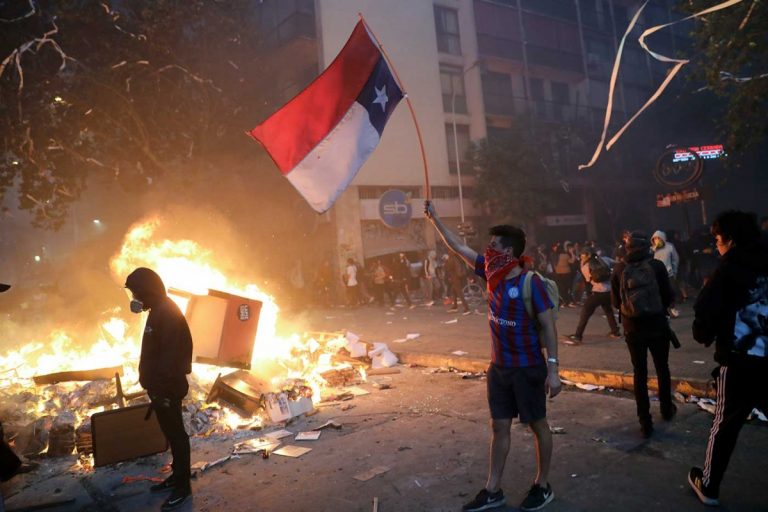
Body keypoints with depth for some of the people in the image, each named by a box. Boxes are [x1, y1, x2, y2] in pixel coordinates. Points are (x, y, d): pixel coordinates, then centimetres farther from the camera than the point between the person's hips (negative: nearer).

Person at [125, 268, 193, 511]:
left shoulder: (168, 314, -22)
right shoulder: (159, 311, 11)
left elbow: (170, 356, -25)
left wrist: (162, 389, -24)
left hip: (168, 388, -10)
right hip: (161, 385, 10)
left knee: (176, 434, 0)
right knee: (170, 432, 19)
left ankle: (183, 486, 11)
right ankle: (177, 476, 32)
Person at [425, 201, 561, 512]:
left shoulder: (530, 282, -18)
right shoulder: (492, 274, 0)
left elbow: (548, 327, -17)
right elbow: (459, 247, 6)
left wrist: (552, 369, -20)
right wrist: (434, 219, 6)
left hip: (528, 368, -6)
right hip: (498, 367, 6)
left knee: (537, 425, 11)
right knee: (499, 427, 13)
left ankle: (542, 486, 29)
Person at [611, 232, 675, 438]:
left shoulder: (619, 269, -5)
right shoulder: (657, 266, -8)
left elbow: (615, 301, 1)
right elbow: (668, 297, -3)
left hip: (633, 328, 0)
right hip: (657, 325, 0)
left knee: (640, 373, 7)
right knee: (662, 368, 20)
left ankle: (645, 421, 7)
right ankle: (666, 409, 37)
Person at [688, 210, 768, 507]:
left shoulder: (729, 269, -8)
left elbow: (705, 312, -15)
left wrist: (703, 335, 5)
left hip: (740, 362, -3)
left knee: (725, 425, 13)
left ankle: (708, 486, 26)